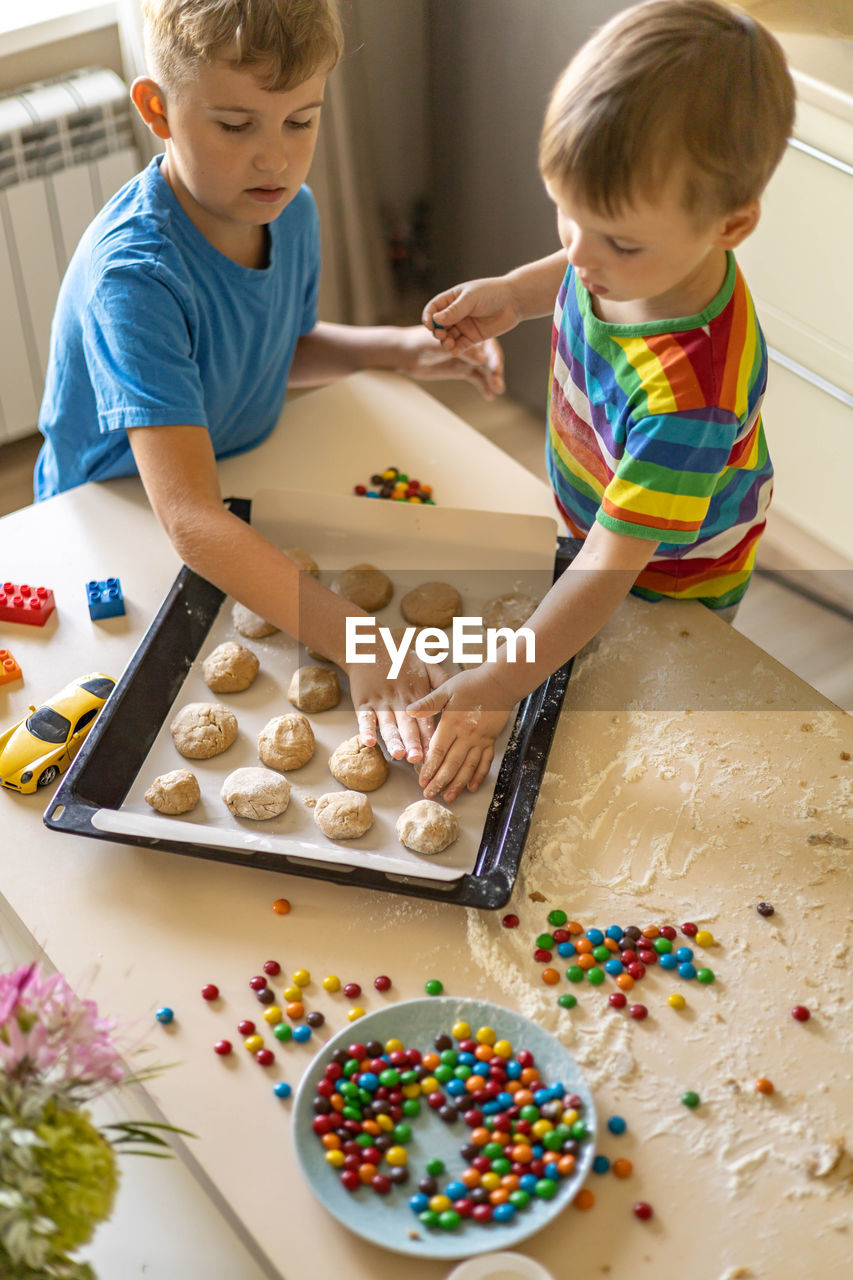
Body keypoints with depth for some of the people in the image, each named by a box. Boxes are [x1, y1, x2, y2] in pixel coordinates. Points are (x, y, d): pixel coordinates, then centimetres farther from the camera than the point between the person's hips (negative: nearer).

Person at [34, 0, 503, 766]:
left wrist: (401, 348, -6)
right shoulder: (133, 274, -36)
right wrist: (359, 644, -53)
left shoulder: (291, 211, -10)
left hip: (243, 486, 6)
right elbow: (190, 521, -44)